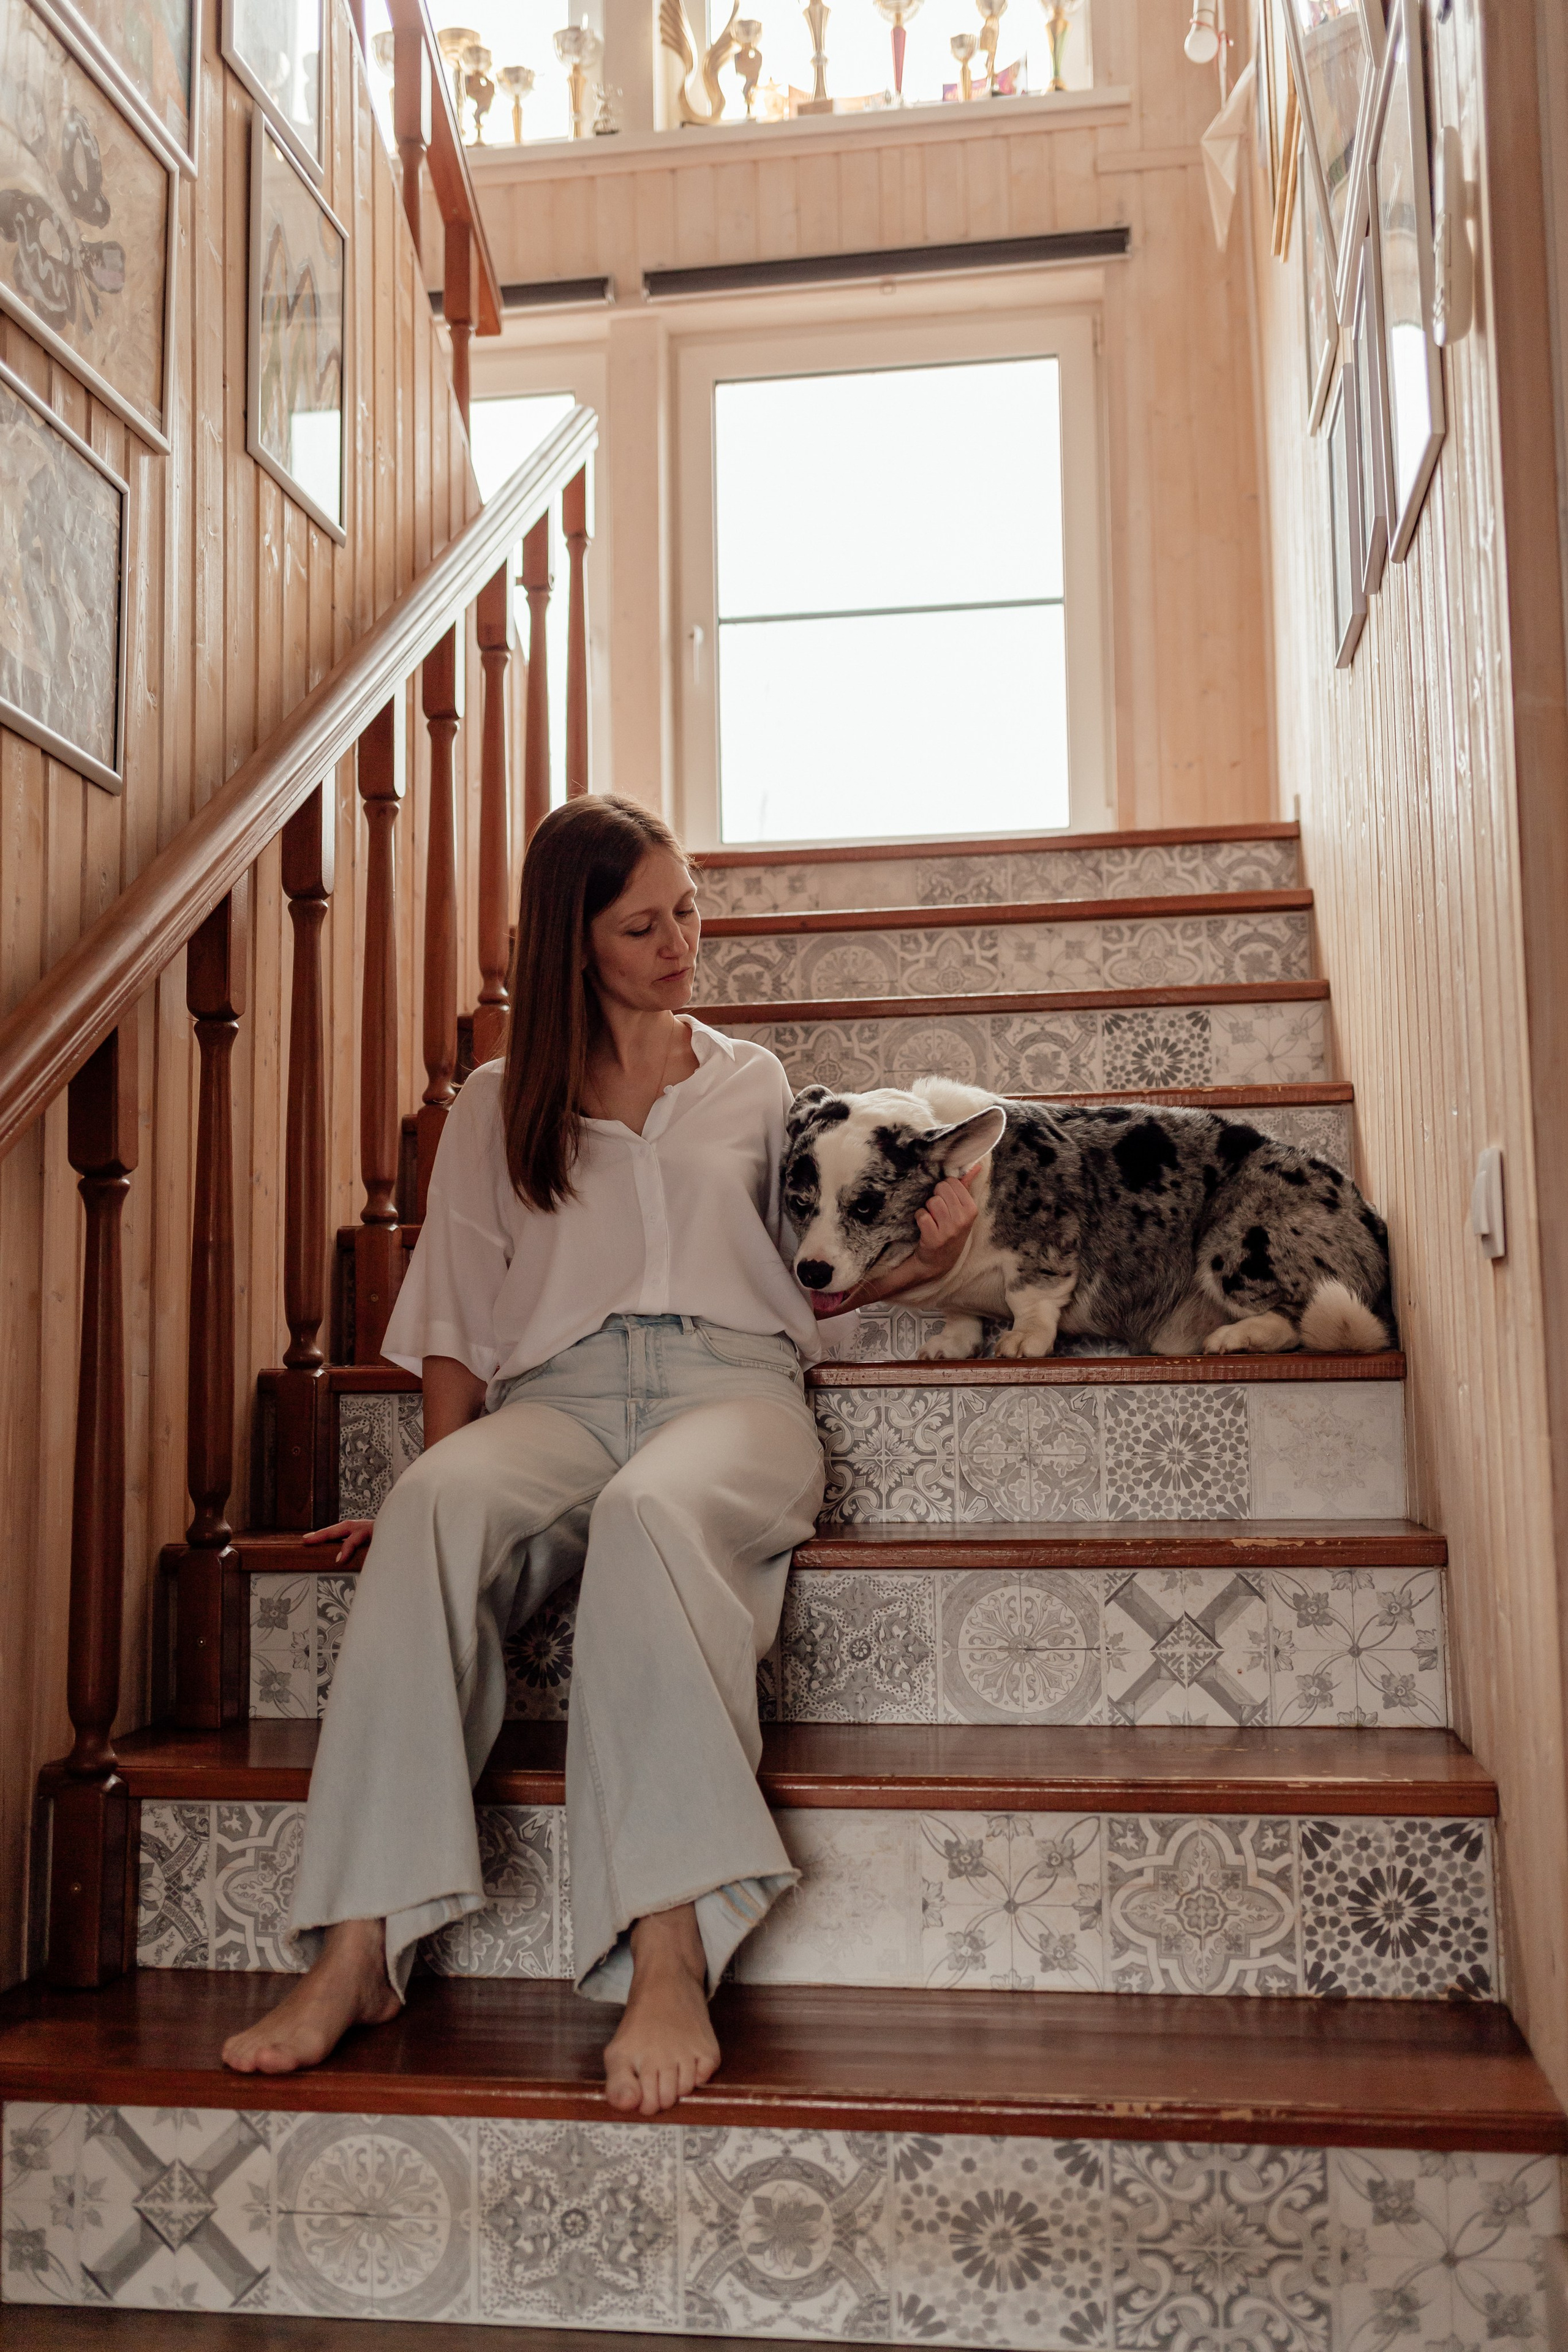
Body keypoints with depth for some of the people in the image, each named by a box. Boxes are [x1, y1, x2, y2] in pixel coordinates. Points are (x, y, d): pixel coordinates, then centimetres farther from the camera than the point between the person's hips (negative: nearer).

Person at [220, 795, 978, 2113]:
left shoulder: (752, 1081, 24)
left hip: (731, 1385, 0)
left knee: (651, 1510, -38)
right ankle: (363, 1944, -37)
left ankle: (670, 1956, -44)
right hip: (558, 1397, 1)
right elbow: (461, 1315, 15)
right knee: (440, 1505, -35)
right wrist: (439, 1465, 0)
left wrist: (911, 1262, 5)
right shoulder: (499, 1104, 21)